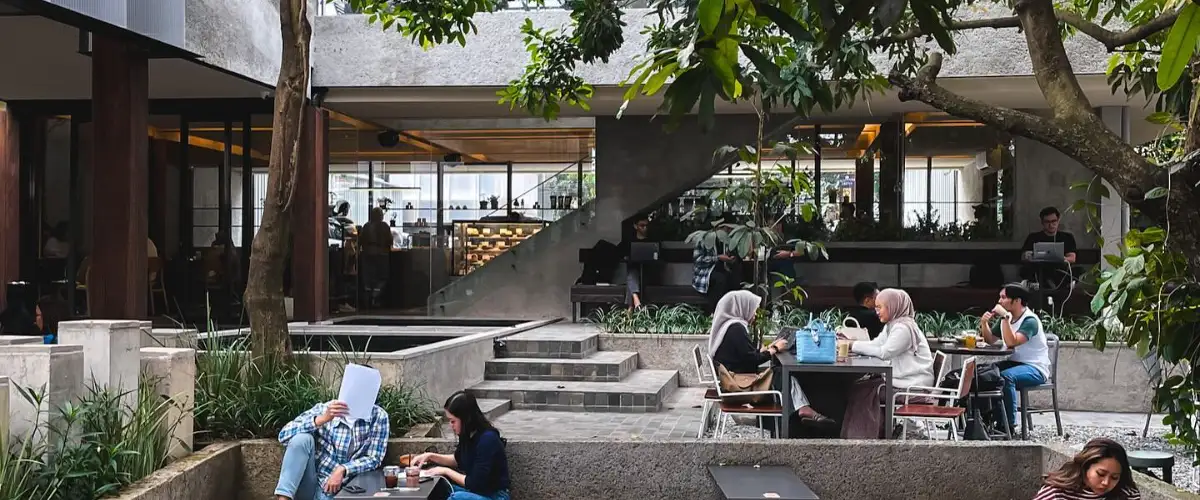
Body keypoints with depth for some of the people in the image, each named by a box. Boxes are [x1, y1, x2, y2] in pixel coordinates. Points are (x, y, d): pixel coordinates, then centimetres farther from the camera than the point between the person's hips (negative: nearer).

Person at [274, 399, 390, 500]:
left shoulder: (378, 416, -3)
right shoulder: (324, 409, -4)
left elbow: (373, 459, -1)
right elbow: (284, 435, -14)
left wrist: (343, 470, -19)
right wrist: (322, 419, -27)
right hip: (306, 484, 1)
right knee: (302, 437, -24)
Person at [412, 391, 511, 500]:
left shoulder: (488, 440, -25)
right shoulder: (468, 434, 0)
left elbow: (474, 483, -22)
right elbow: (458, 460, 23)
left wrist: (446, 471, -11)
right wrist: (431, 456, 9)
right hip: (475, 491, 9)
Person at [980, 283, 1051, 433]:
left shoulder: (1030, 320, -16)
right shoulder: (1007, 317, 9)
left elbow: (1011, 342, -30)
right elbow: (991, 340, 13)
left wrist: (1005, 318, -30)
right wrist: (984, 323, -5)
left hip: (1035, 368, -8)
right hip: (1014, 363, 8)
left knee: (1005, 377, -35)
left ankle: (1009, 425, -28)